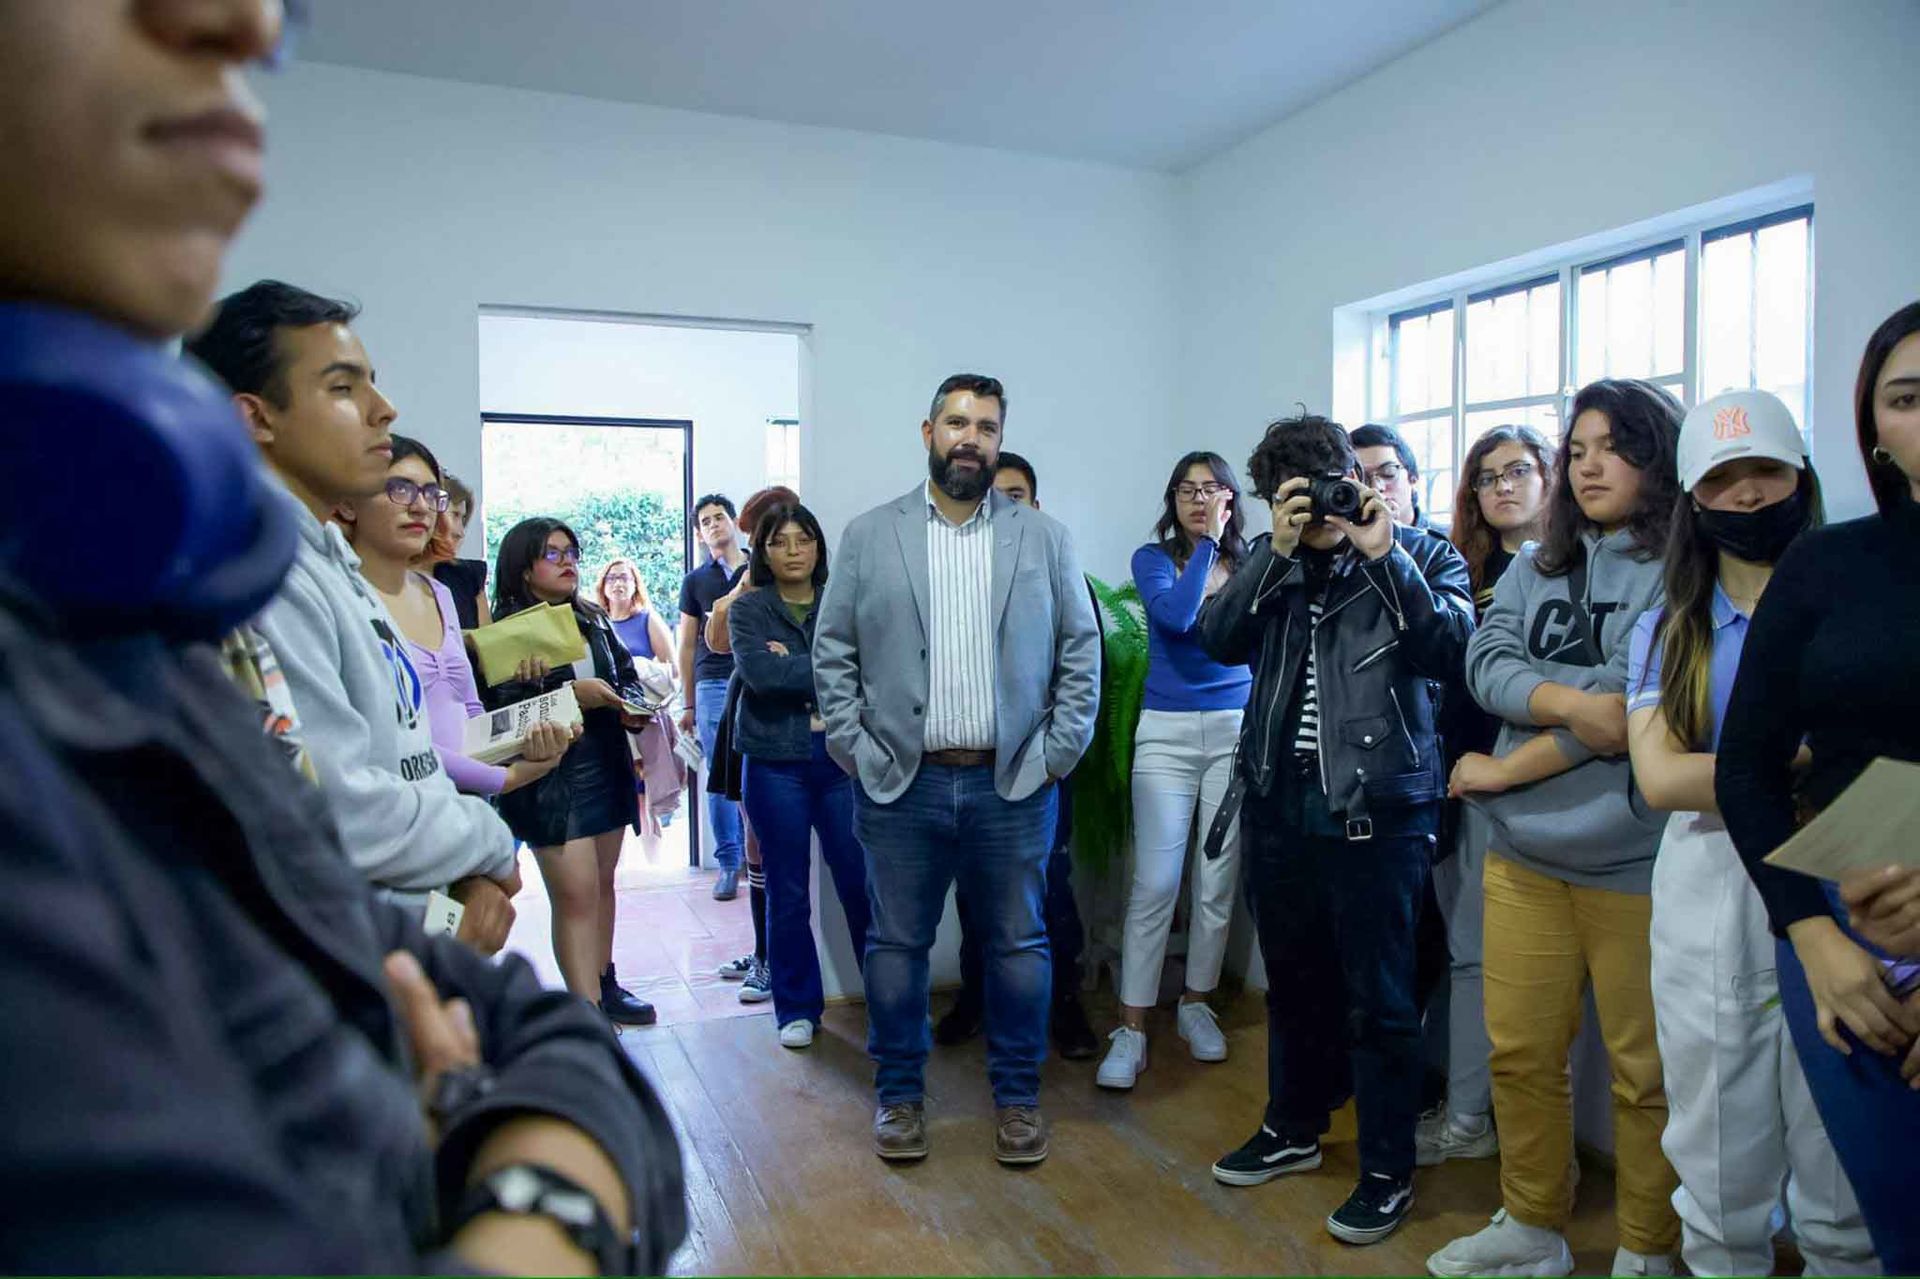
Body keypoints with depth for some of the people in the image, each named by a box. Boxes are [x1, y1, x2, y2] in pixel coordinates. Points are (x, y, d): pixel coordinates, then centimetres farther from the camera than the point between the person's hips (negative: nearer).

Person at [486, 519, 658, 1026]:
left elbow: (627, 673, 20)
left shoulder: (593, 620, 11)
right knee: (576, 894, -7)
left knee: (602, 883, 16)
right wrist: (571, 696, -22)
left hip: (608, 768, 7)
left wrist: (632, 708, 0)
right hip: (551, 778, -7)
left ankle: (603, 983, 32)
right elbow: (499, 706, -19)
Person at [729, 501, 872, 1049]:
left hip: (842, 756, 1)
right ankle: (797, 1007, 23)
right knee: (787, 891, 8)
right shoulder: (749, 609, 4)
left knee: (861, 882, -1)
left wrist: (791, 666, -11)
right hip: (776, 761, 0)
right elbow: (757, 673, -13)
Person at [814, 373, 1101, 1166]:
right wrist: (856, 751, -3)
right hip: (900, 784, 0)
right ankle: (899, 1093, 28)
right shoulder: (868, 536, 4)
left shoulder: (1044, 539, 5)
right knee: (897, 944, 10)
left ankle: (1017, 1094, 27)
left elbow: (1081, 652, 5)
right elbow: (832, 653, 4)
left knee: (1019, 943, 10)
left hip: (1013, 786, 1)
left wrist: (1058, 753, -2)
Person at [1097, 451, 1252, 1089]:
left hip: (1236, 730, 2)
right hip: (1167, 731, -2)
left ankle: (1196, 1004, 24)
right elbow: (1175, 616, -16)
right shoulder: (1153, 558, 4)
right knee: (1154, 883, -6)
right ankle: (1131, 1028, 1)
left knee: (1219, 881, 6)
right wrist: (1207, 544, -9)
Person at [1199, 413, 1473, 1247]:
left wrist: (1383, 554, -17)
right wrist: (1277, 550, -13)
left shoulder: (1422, 555, 1)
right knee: (1293, 978, 18)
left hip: (1376, 805, -4)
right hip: (1281, 798, 4)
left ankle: (1387, 1172, 20)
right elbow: (1219, 640, -5)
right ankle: (1293, 1128, 38)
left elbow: (1450, 651, -14)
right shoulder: (1272, 561, 9)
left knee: (1377, 996, 3)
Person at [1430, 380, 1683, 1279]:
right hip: (1524, 852, 5)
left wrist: (1505, 769, -9)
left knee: (1646, 1070, 8)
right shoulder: (1536, 566, 13)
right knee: (1520, 1051, 13)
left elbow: (1639, 707, -15)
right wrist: (1571, 702, -20)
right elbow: (1486, 665, -1)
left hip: (1637, 859, -5)